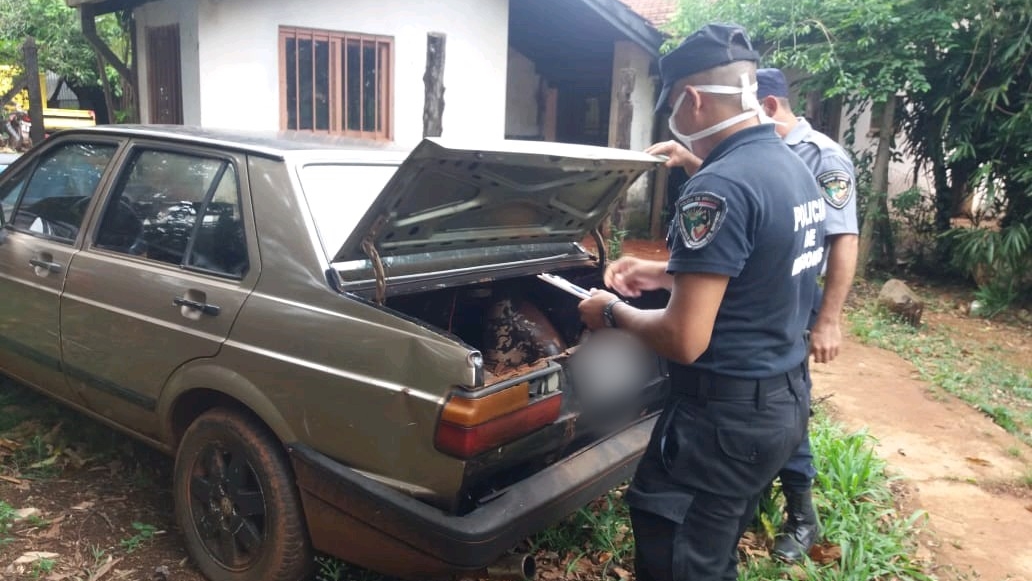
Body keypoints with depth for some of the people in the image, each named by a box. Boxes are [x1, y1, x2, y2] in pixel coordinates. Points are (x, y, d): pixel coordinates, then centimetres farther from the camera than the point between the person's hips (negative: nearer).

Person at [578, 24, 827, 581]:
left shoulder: (719, 187, -23)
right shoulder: (795, 168, 8)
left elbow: (684, 341, -24)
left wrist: (613, 313, -7)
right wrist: (663, 273, 20)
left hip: (726, 415, -10)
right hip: (787, 399, 10)